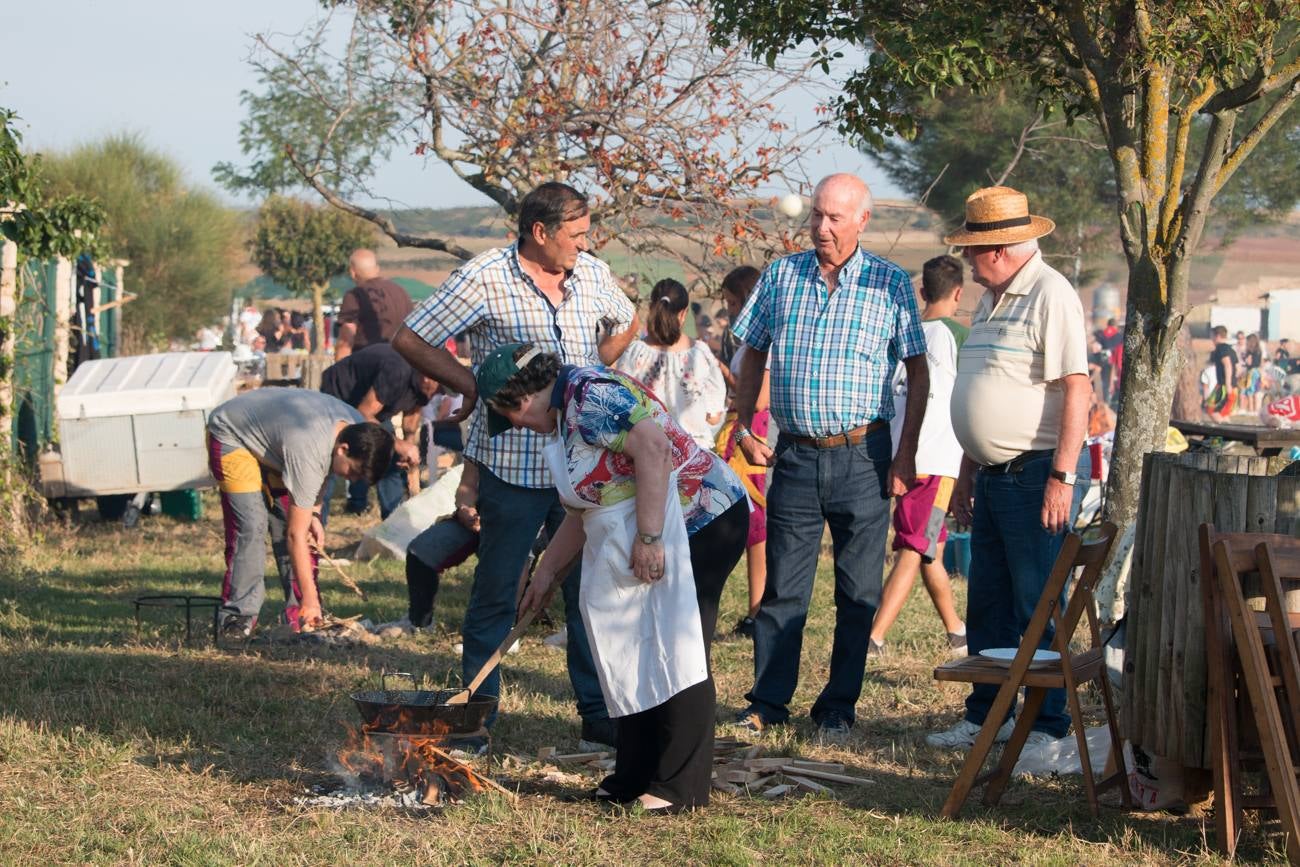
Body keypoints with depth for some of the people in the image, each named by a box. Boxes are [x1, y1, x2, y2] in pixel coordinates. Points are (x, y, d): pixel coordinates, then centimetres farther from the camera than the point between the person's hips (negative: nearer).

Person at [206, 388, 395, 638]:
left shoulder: (357, 428, -18)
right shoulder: (307, 450, -42)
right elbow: (296, 535, -38)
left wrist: (314, 513, -6)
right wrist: (310, 598, -36)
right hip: (231, 436, -8)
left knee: (286, 521, -3)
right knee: (250, 526, -20)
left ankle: (301, 617, 0)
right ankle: (238, 617, -13)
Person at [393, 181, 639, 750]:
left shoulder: (593, 274, 7)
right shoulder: (484, 278, -10)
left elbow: (626, 325, 27)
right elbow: (410, 341, -5)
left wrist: (588, 374, 13)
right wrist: (472, 384, -11)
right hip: (512, 463, -5)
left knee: (590, 588, 7)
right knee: (495, 592, 4)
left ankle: (598, 715, 15)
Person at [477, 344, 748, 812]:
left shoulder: (589, 394, -15)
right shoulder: (566, 419, 17)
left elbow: (653, 447, -27)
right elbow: (584, 511, 26)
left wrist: (648, 538, -27)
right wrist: (547, 573, 30)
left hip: (699, 523, -11)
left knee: (676, 658, -8)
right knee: (638, 660, 12)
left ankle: (680, 787, -4)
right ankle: (636, 778, 19)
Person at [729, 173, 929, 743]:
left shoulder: (890, 284, -1)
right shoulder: (781, 276, 6)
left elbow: (918, 373, 1)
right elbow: (754, 354, 15)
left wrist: (906, 455, -5)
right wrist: (743, 427, 4)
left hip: (861, 455, -2)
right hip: (795, 455, 2)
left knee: (858, 592, 4)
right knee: (782, 585, 5)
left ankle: (838, 707, 13)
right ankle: (768, 701, 13)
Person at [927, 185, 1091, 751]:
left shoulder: (1049, 295, -13)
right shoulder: (992, 301, 17)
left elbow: (1076, 390, -19)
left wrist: (1062, 478, -23)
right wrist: (967, 474, 23)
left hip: (1036, 475, -9)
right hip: (994, 474, 9)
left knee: (1037, 608, -4)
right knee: (987, 605, 13)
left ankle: (1048, 726, 4)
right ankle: (985, 717, 22)